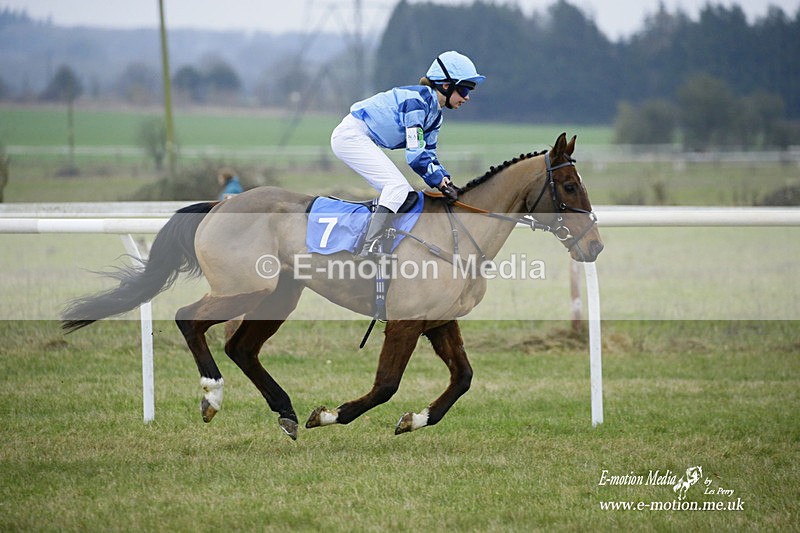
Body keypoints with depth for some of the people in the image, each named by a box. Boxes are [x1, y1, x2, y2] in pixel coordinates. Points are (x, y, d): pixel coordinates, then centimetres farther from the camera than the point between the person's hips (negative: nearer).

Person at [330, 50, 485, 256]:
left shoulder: (435, 115, 9)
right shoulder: (418, 100, -21)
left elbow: (428, 155, 12)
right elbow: (415, 155, -23)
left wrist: (446, 180, -4)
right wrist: (441, 182, -17)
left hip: (363, 141, 10)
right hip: (351, 136, -10)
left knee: (407, 197, 3)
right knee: (398, 186, -22)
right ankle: (370, 250, -28)